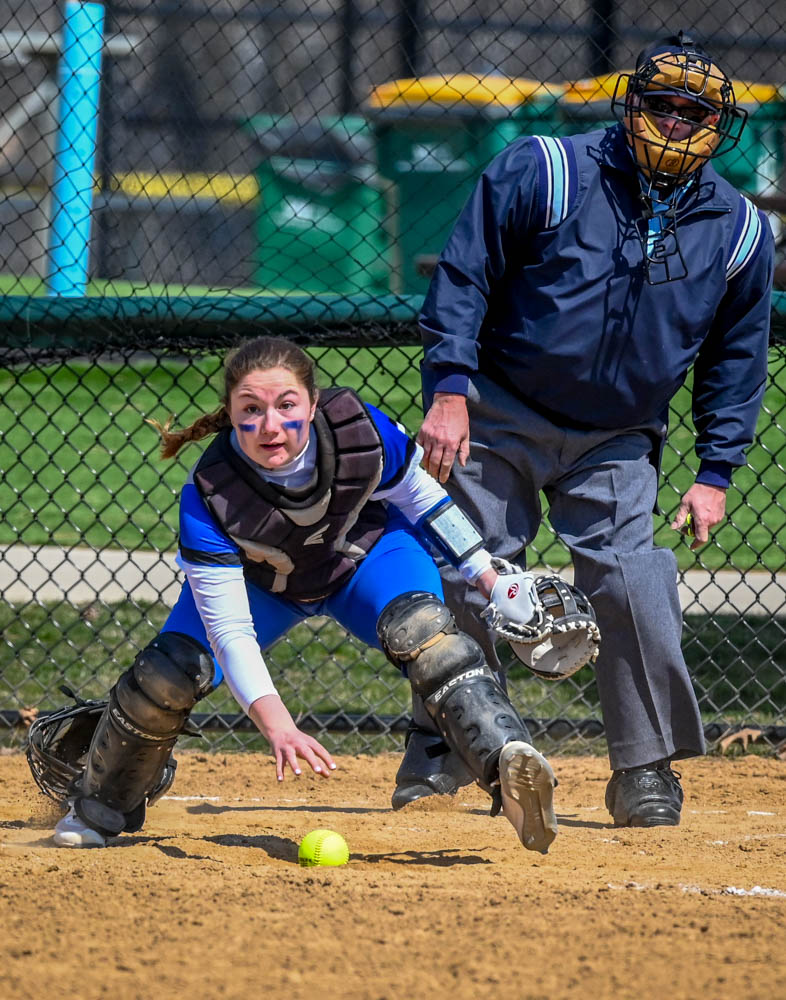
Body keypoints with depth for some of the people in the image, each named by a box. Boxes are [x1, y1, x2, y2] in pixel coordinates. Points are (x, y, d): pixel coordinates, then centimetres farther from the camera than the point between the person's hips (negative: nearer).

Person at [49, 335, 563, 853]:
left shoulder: (359, 428, -33)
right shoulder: (208, 497, -36)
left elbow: (419, 495, -9)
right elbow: (229, 630, -37)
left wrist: (488, 574, -8)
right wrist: (276, 724, -50)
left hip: (365, 553, 0)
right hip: (259, 581, 0)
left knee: (422, 630, -30)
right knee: (166, 677, -16)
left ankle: (508, 763, -44)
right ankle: (102, 805, 12)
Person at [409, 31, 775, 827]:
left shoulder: (739, 232, -1)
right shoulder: (542, 173, -11)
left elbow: (736, 359, 9)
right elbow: (463, 277, -8)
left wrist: (715, 471, 3)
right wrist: (449, 389, -17)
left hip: (616, 445, 1)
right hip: (499, 421, -1)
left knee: (634, 587, -13)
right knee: (463, 583, -1)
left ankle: (645, 771, 0)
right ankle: (439, 756, 16)